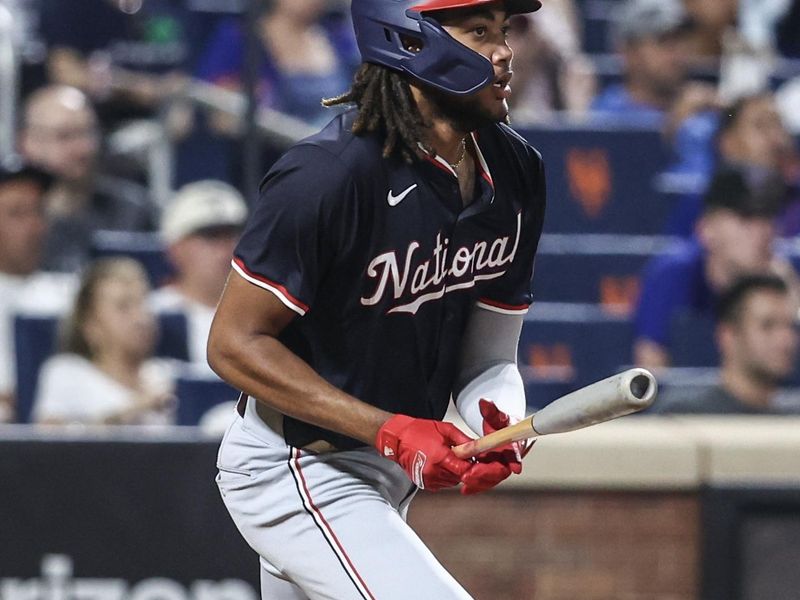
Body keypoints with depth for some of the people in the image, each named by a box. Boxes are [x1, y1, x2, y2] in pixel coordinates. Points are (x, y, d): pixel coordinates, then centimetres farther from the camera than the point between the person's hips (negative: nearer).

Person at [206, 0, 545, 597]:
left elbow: (488, 356, 5)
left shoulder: (514, 170, 0)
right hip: (294, 473, -9)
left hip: (388, 475, 9)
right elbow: (234, 344, -20)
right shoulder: (329, 173, -24)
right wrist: (390, 431, -26)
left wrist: (501, 426, -19)